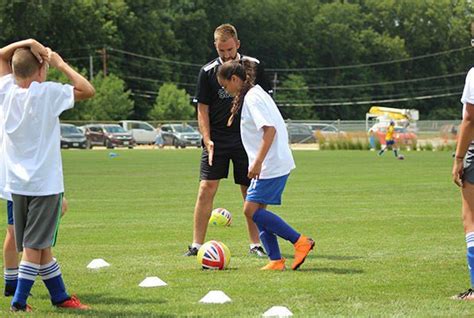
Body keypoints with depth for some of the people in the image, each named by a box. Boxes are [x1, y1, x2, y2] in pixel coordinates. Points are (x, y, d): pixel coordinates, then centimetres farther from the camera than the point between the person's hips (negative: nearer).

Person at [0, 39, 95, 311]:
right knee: (34, 245, -3)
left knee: (40, 244, 12)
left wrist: (27, 43, 3)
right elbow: (88, 90, -13)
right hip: (45, 183, -6)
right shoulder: (48, 93, -14)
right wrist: (61, 64, -7)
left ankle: (60, 295, 21)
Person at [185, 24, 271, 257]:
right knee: (206, 189, -8)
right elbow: (202, 108, 2)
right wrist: (207, 139, -9)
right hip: (216, 140, 0)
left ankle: (255, 244, 13)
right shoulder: (208, 72, 0)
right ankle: (197, 245, -5)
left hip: (246, 139, 0)